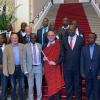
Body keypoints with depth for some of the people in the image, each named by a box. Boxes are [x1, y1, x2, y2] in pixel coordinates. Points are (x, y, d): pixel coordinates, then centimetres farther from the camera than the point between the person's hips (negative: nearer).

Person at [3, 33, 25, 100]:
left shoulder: (22, 46, 2)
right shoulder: (7, 47, 0)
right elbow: (5, 59, -3)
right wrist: (5, 70, -10)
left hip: (21, 68, 1)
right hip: (12, 69, -1)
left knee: (22, 86, 10)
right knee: (13, 86, 12)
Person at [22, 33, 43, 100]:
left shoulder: (40, 46, 2)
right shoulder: (26, 46, -4)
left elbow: (42, 57, 7)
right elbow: (24, 59, -4)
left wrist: (43, 68, 6)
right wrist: (26, 71, -9)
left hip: (39, 67, 1)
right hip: (30, 68, -1)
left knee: (39, 85, 5)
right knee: (30, 86, 9)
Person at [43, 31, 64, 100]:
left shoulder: (58, 44, -4)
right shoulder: (45, 46, 13)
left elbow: (62, 56, -10)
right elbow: (43, 56, 22)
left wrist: (55, 62, -20)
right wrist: (44, 58, 0)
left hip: (56, 68, -4)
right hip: (47, 68, 5)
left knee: (56, 85, -5)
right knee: (50, 85, 10)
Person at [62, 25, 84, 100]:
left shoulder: (80, 39, 0)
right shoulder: (64, 39, 3)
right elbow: (62, 52, 7)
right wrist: (63, 62, 0)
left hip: (77, 66, -1)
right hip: (67, 66, 1)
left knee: (78, 84, 10)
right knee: (68, 84, 11)